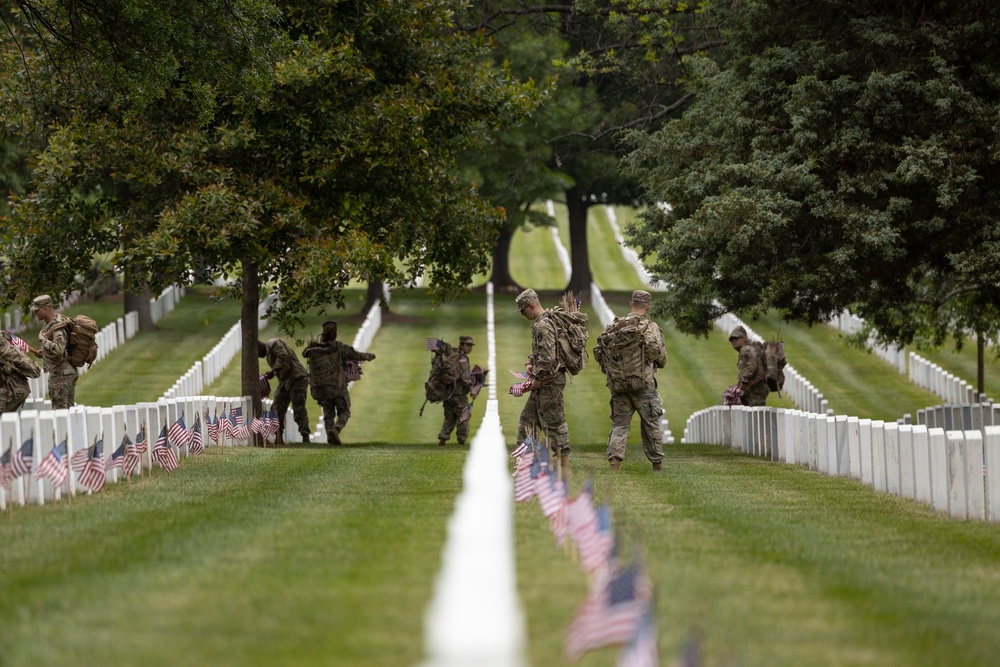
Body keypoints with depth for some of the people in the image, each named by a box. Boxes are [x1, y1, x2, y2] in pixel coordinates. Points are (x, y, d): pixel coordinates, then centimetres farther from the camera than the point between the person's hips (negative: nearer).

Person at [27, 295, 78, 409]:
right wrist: (43, 353, 11)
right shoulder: (48, 323, 9)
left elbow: (58, 349, -39)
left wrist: (42, 339, -27)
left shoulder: (58, 327, -22)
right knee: (69, 407, 15)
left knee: (59, 409, -6)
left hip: (61, 373, -10)